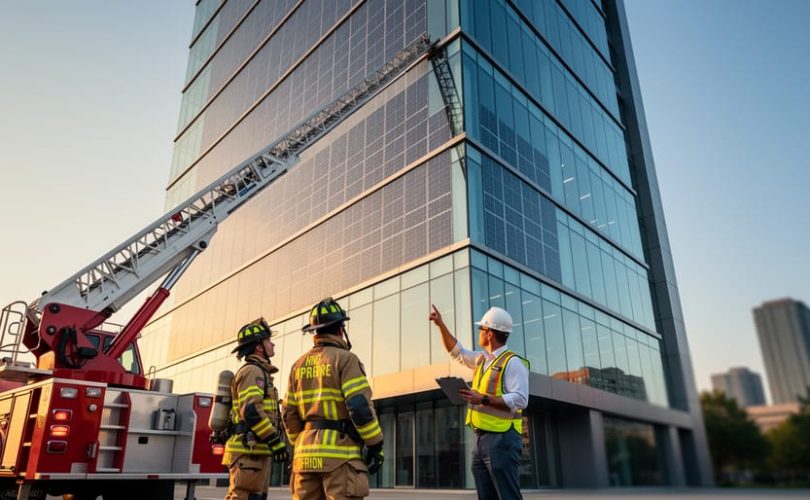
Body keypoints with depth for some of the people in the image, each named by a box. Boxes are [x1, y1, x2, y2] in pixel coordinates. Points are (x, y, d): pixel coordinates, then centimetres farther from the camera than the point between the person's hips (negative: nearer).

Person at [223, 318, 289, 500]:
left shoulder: (258, 373, 23)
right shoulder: (252, 371, -9)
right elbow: (251, 411, -21)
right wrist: (275, 441, -21)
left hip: (256, 452, 10)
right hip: (249, 451, -10)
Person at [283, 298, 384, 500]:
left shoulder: (299, 364, 14)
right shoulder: (345, 359, -6)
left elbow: (289, 413, 13)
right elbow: (360, 406, -15)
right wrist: (376, 445, -7)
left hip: (307, 453, 7)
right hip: (340, 452, -6)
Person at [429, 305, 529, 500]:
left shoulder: (513, 362, -10)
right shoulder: (481, 359, 16)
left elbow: (520, 400, -19)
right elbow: (457, 352, 30)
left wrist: (483, 399, -21)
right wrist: (441, 325, 22)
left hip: (501, 439, -9)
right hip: (480, 438, 9)